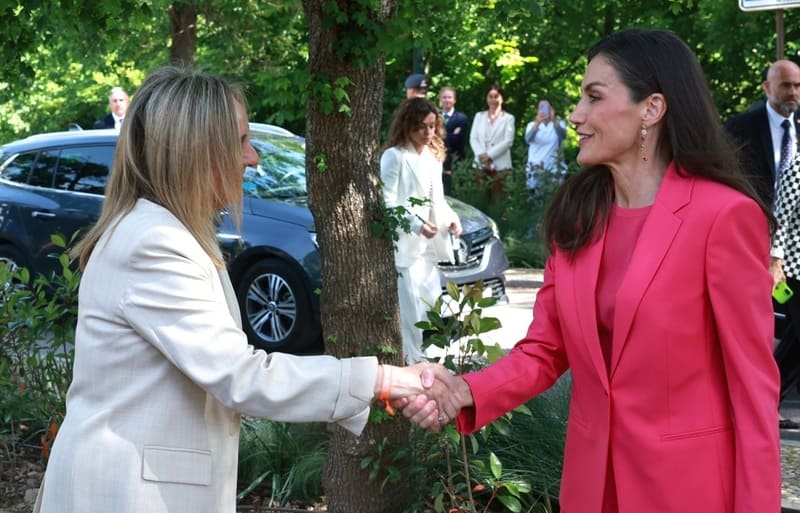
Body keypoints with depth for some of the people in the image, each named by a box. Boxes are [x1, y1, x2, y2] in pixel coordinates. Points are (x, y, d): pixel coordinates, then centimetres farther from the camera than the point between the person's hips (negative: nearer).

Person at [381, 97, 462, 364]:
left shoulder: (433, 156, 17)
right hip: (405, 244, -8)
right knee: (410, 307, -9)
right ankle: (412, 361, -3)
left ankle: (426, 359, 20)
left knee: (433, 304, 10)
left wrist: (451, 218, 5)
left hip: (429, 245, 8)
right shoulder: (394, 156, -8)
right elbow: (388, 202, -13)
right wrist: (416, 224, -23)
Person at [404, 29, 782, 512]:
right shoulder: (577, 213, 3)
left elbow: (752, 378, -13)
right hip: (592, 472, 6)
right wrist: (466, 392, -15)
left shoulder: (724, 214, -15)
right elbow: (544, 350, 2)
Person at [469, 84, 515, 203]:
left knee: (498, 200, -7)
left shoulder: (508, 118, 6)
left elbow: (508, 141, -4)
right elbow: (473, 138, 8)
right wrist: (481, 154, -10)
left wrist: (489, 155, -12)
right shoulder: (479, 116, 16)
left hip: (500, 166, -3)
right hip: (481, 164, 3)